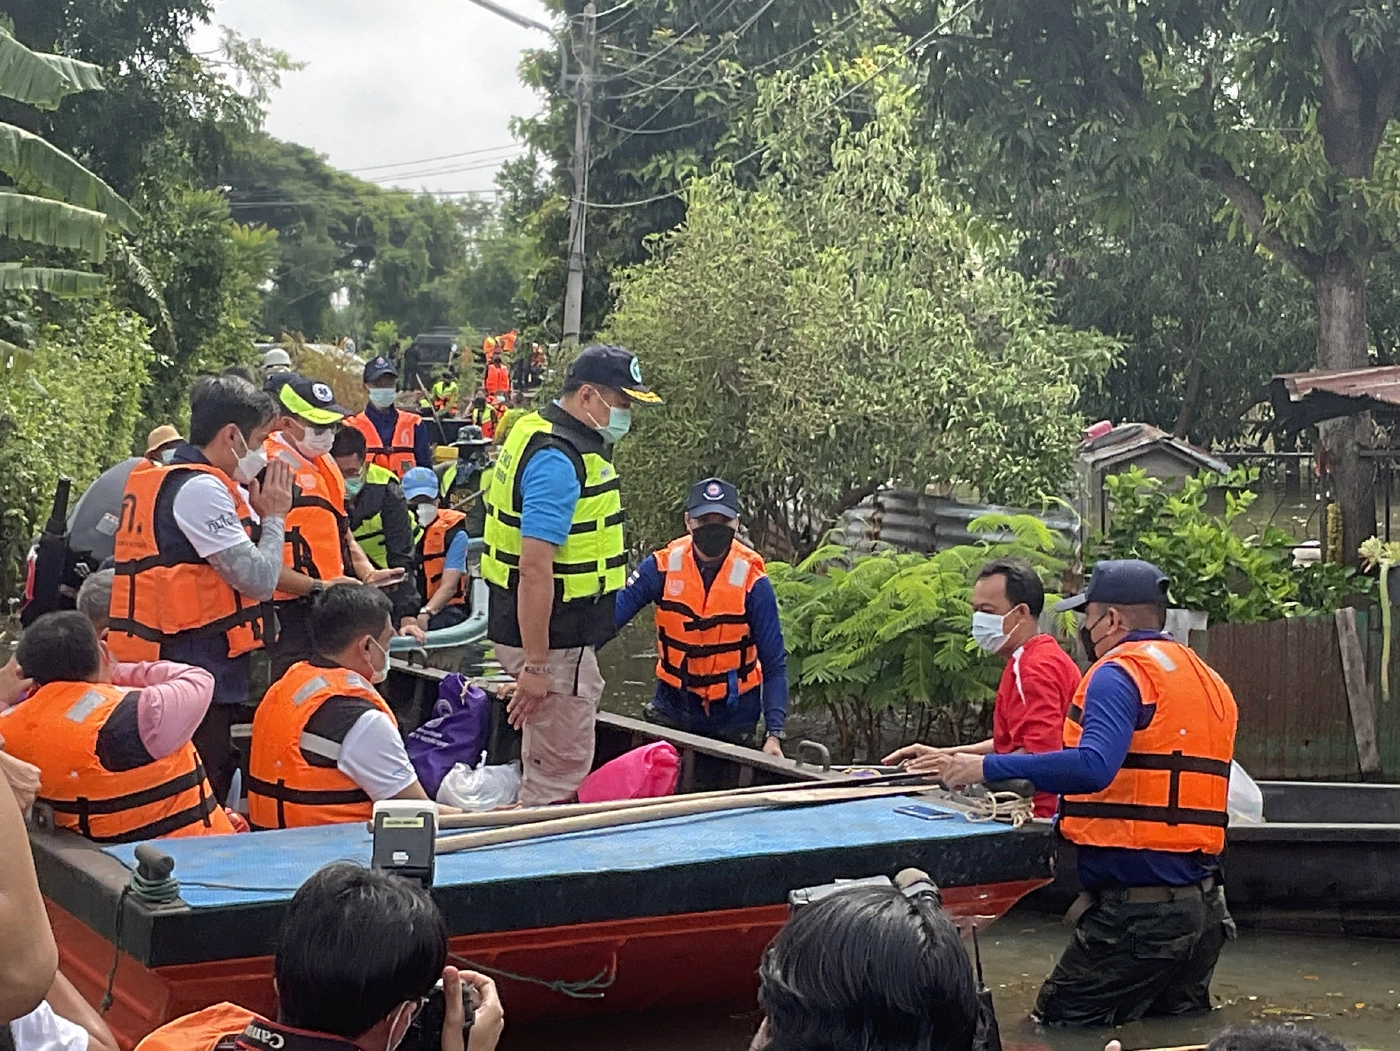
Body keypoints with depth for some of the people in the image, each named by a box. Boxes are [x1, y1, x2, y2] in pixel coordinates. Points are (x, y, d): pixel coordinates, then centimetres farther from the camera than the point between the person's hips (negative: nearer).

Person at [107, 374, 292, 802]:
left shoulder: (160, 479, 15)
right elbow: (259, 580, -18)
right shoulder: (201, 489, -16)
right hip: (197, 669, -10)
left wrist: (253, 511, 8)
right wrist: (274, 516, -3)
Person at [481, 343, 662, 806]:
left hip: (563, 634, 10)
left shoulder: (537, 430, 12)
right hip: (553, 640, -10)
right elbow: (535, 568, -27)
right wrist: (535, 664, -26)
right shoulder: (558, 460, -22)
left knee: (551, 761, 19)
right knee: (560, 772, -1)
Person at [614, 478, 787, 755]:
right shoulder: (662, 566, -9)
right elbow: (611, 615, -13)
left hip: (732, 713, -1)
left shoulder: (752, 581, -13)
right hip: (671, 706, 1)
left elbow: (774, 664, -10)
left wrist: (774, 733, -19)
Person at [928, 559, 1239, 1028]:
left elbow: (1093, 766, -27)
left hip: (1138, 911, -9)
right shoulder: (1209, 681, 17)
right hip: (1203, 903, 9)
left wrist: (987, 769, -22)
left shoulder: (1121, 672, -10)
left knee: (1059, 1029, 0)